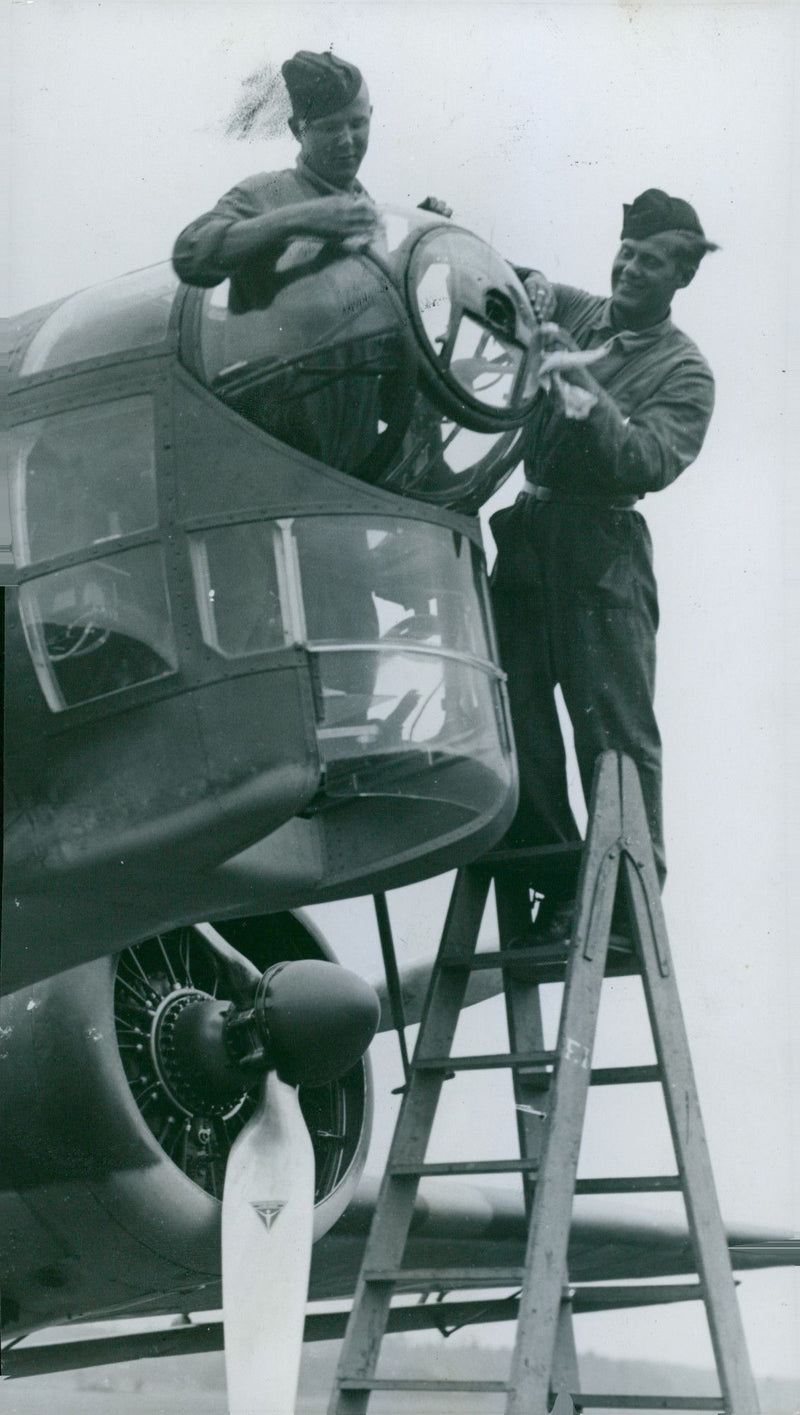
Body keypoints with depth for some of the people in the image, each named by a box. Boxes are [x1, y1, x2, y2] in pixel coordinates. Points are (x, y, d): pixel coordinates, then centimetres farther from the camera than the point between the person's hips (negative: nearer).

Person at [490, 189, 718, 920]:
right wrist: (528, 282, -4)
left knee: (614, 727, -7)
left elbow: (650, 462, -13)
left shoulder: (683, 370, 3)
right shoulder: (580, 315, 17)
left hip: (602, 550, -5)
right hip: (527, 532, 5)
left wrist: (582, 390, -20)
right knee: (516, 718, 2)